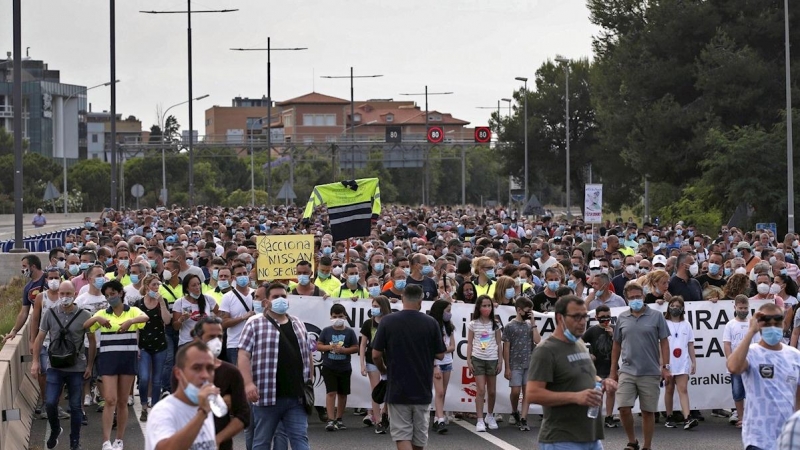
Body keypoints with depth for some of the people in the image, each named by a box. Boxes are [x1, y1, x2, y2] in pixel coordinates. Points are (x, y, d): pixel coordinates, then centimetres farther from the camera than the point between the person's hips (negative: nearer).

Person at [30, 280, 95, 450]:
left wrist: (89, 365, 1)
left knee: (75, 406, 5)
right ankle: (55, 431, 22)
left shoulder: (84, 316, -5)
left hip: (77, 368, -1)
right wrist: (35, 361, 1)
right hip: (55, 367, 1)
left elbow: (92, 341, 3)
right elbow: (40, 337, 6)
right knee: (50, 403, -6)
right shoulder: (49, 314, -1)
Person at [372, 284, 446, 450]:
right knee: (419, 434, 14)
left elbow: (376, 355, -5)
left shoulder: (388, 321, -6)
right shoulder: (431, 323, -4)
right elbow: (440, 355, 2)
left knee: (402, 434, -2)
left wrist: (384, 370, 16)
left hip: (397, 388, -2)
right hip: (422, 389, 2)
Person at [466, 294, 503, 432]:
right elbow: (470, 343, 3)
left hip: (492, 359, 2)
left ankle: (490, 416, 28)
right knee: (481, 390, -9)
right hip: (478, 359, -2)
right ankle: (480, 421, -7)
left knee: (491, 391, 8)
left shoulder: (495, 324, 4)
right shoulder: (473, 324, 1)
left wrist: (500, 361, 3)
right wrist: (469, 361, -3)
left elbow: (499, 344, 7)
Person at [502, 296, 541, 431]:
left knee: (527, 392, -1)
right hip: (515, 365, -3)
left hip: (530, 364, 3)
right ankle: (514, 413, 22)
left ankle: (523, 419, 0)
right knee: (516, 391, -4)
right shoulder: (510, 326, -1)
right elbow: (506, 348, -2)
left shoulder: (530, 325, 9)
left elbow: (537, 340, -4)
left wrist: (533, 323, -5)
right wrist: (507, 368, -5)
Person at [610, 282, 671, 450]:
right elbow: (616, 345, 13)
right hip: (627, 372, 2)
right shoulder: (622, 318, 7)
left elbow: (664, 342, 2)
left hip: (650, 373, -1)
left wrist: (665, 367, -5)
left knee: (648, 411, 4)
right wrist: (613, 370, 12)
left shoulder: (656, 316, 1)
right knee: (624, 408, -8)